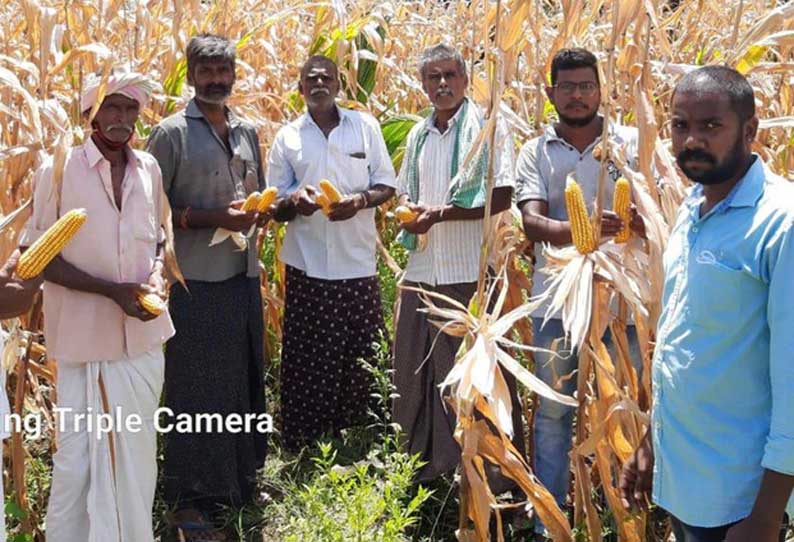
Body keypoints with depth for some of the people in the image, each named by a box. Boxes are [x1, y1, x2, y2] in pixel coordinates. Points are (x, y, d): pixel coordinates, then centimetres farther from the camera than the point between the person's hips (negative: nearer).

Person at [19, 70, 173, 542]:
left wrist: (157, 272, -4)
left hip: (145, 333, 5)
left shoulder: (149, 168, 5)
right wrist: (111, 289, -18)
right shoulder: (59, 169, -10)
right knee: (82, 450, 3)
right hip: (88, 333, -4)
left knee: (138, 449, 14)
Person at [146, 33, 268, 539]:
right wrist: (213, 218, -20)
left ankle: (240, 480, 30)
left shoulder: (248, 131, 11)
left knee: (245, 379, 14)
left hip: (245, 275, 6)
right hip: (197, 279, -6)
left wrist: (259, 211, -1)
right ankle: (189, 498, 13)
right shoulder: (171, 133, -6)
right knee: (196, 388, 0)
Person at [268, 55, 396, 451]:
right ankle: (303, 447, 14)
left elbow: (386, 186, 8)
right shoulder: (287, 137, 8)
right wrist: (293, 202, -15)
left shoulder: (365, 127, 6)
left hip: (358, 262, 0)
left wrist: (361, 201, -14)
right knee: (306, 358, 2)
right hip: (307, 267, 0)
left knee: (361, 356, 3)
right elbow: (275, 208, 9)